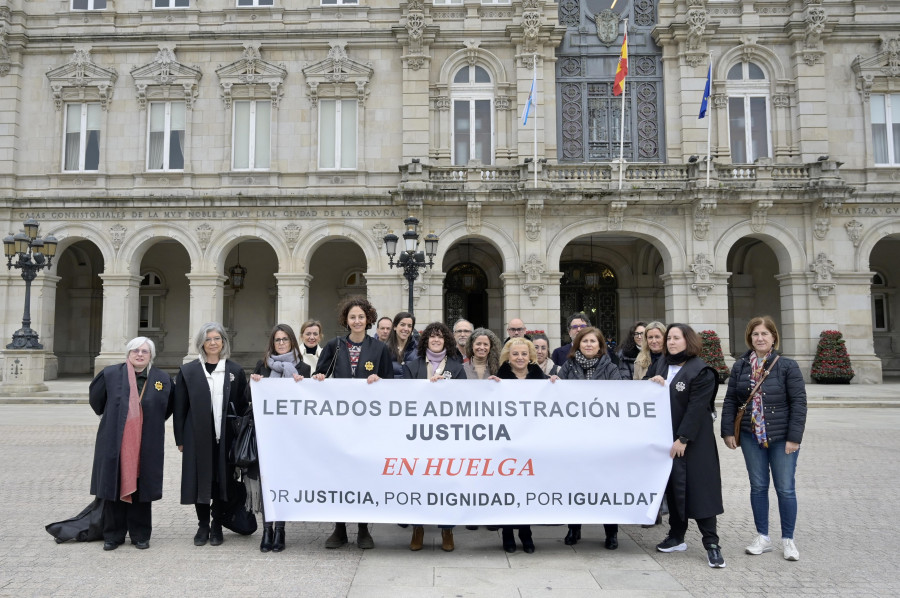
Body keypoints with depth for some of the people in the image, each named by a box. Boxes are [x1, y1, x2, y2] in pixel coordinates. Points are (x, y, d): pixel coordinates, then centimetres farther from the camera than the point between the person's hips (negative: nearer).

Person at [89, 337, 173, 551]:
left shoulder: (162, 379, 1)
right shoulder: (110, 374, -1)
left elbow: (168, 408, 14)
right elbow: (95, 399, 13)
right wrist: (110, 417, 17)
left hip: (146, 444, 0)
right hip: (114, 443, 0)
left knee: (141, 488, 7)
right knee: (114, 487, 6)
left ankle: (140, 535, 19)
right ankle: (113, 535, 19)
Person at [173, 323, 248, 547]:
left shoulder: (235, 371, 6)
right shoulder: (188, 371, 4)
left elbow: (242, 405, 6)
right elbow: (180, 407, 4)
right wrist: (180, 438, 0)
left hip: (225, 437, 0)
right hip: (198, 437, 0)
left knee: (222, 480, 6)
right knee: (200, 480, 4)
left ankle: (217, 527, 21)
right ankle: (202, 526, 20)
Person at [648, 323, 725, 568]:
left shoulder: (701, 371, -10)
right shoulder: (662, 364, 10)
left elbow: (696, 408, -16)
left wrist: (683, 439, -19)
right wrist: (652, 383, -4)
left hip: (693, 440, -6)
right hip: (666, 436, 6)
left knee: (699, 487, -6)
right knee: (672, 486, 11)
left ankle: (711, 543, 0)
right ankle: (676, 537, 21)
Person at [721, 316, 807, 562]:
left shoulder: (787, 366, -6)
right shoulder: (740, 366, 3)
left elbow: (799, 402, -8)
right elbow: (730, 400, 6)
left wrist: (794, 437, -12)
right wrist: (728, 431, 1)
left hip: (782, 438, -3)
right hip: (751, 437, 3)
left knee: (785, 489, 4)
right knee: (758, 487, 10)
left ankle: (788, 539, 20)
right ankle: (762, 537, 23)